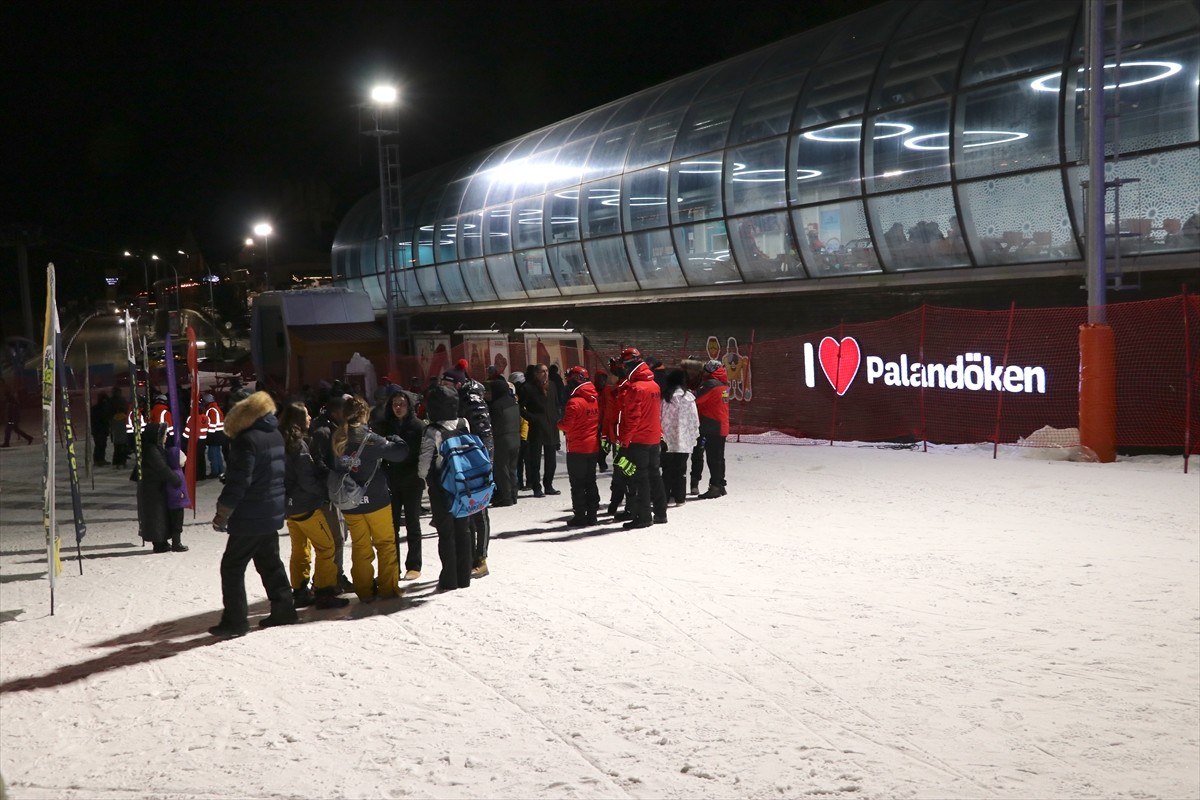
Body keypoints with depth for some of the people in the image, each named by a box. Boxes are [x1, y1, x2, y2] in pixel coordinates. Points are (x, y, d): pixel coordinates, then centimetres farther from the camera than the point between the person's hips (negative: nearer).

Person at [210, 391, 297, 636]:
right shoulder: (276, 435, 9)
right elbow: (283, 472, 18)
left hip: (250, 517, -9)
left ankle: (234, 620, -1)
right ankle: (283, 608, 22)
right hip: (273, 513, 9)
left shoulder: (247, 440, -19)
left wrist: (222, 512, -15)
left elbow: (238, 481, -22)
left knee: (232, 566, -1)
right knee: (270, 562, 19)